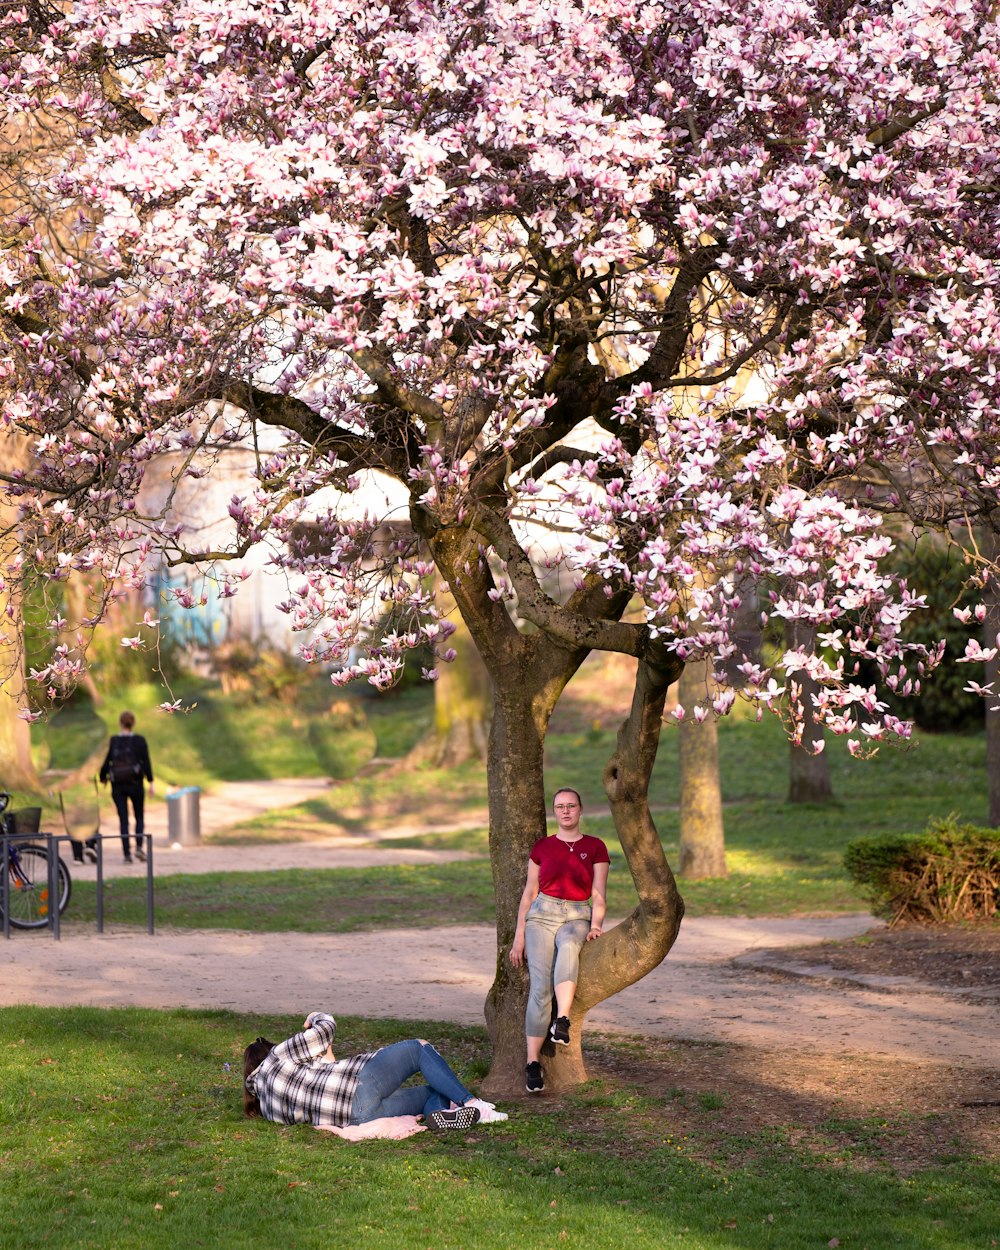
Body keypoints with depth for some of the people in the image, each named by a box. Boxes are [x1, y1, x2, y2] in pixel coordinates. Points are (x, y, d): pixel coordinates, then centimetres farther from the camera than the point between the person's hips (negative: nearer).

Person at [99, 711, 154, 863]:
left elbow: (105, 763, 0)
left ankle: (127, 853, -3)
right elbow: (146, 762, -8)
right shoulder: (139, 740, -5)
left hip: (117, 786, 1)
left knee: (123, 820, 5)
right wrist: (150, 782, -4)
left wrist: (103, 778, 16)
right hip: (135, 784, -1)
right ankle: (139, 846, -8)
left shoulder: (111, 741, -2)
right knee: (139, 816, 14)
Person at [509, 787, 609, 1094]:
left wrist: (595, 925, -12)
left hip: (577, 918, 0)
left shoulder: (595, 847, 8)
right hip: (542, 914, 1)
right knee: (541, 985, -20)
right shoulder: (542, 847, 11)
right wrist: (519, 935, 6)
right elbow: (529, 892, 12)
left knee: (568, 947, -39)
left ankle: (562, 1022, -49)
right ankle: (533, 1062, -19)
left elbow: (599, 895, 5)